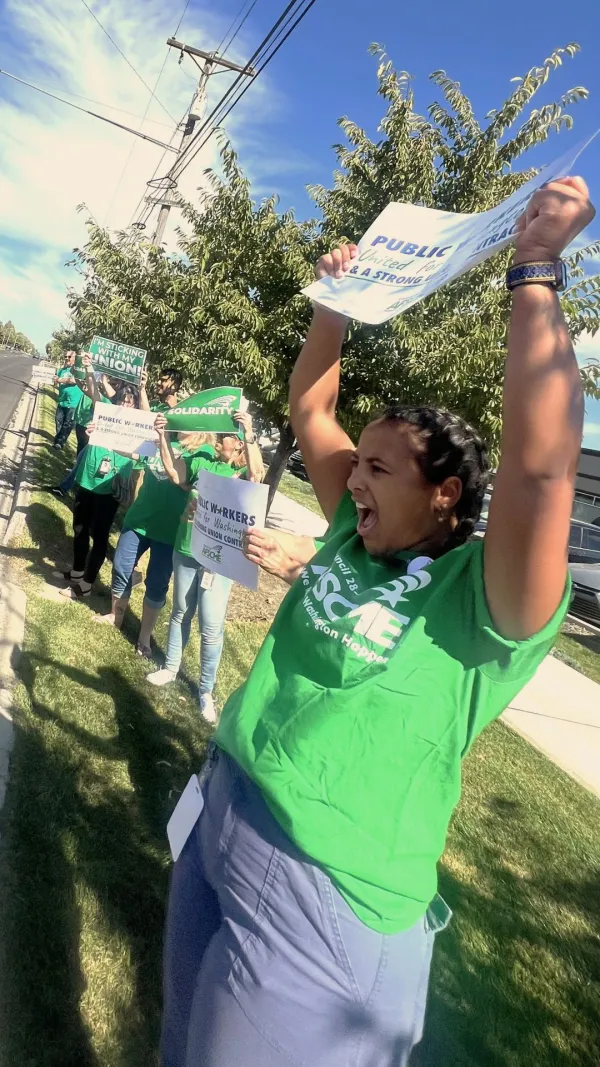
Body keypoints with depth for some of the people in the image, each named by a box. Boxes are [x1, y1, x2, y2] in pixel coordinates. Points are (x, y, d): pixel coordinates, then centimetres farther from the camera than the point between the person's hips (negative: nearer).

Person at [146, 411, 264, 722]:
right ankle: (170, 667, 39)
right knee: (180, 613, 20)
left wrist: (250, 435, -38)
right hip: (186, 550, 4)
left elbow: (257, 475, -29)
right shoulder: (202, 461, 4)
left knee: (211, 627, 0)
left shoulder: (244, 474, -8)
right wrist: (163, 436, -10)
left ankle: (206, 691, 15)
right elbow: (173, 471, 1)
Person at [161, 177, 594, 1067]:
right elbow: (310, 409, 9)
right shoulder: (357, 530, 0)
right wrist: (338, 302, 3)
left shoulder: (484, 599, -19)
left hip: (321, 894, -7)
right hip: (221, 820, 7)